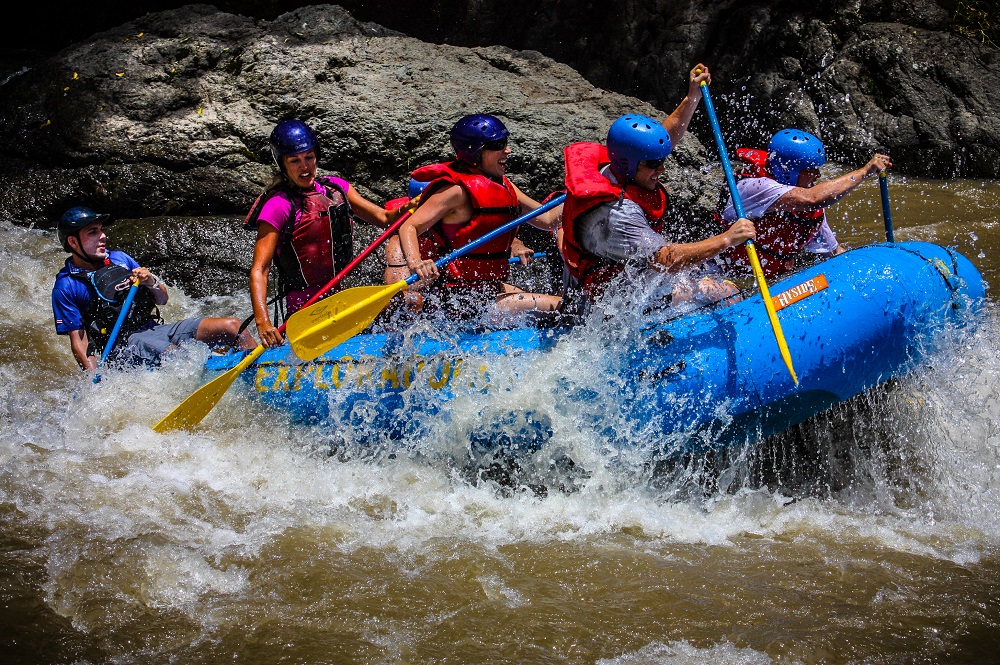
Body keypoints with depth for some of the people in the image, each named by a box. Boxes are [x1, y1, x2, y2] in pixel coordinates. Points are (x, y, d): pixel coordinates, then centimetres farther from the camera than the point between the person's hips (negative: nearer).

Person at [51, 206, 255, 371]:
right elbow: (78, 341, -4)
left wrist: (152, 283, -5)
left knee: (232, 327, -9)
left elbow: (163, 299, 18)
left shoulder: (119, 259, 15)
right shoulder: (66, 286, 0)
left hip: (153, 329, 6)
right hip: (121, 344, -6)